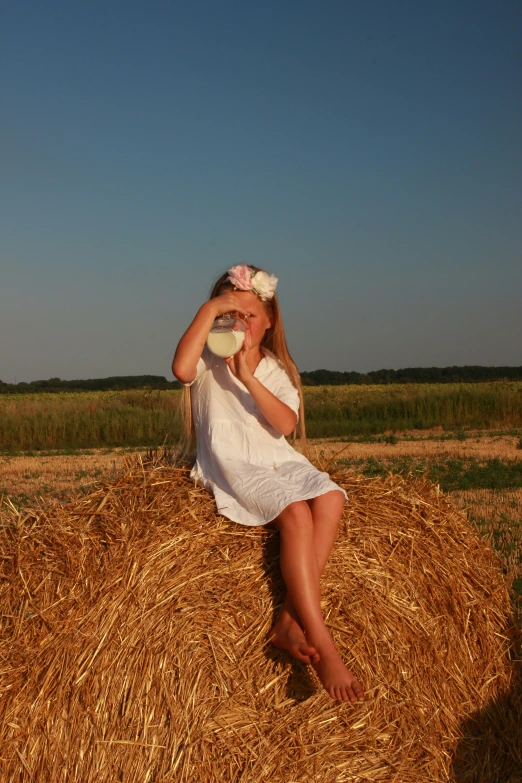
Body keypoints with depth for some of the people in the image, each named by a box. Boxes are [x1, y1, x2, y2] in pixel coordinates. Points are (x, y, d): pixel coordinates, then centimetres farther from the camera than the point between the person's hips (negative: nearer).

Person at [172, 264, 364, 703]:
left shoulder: (277, 369, 15)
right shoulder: (208, 361, 6)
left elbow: (286, 425, -4)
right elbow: (181, 369, -22)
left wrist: (248, 377, -13)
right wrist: (209, 310, -16)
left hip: (278, 460, 5)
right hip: (230, 465, -5)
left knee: (331, 498, -27)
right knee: (296, 512, -31)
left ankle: (290, 621, -28)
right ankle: (324, 649, -35)